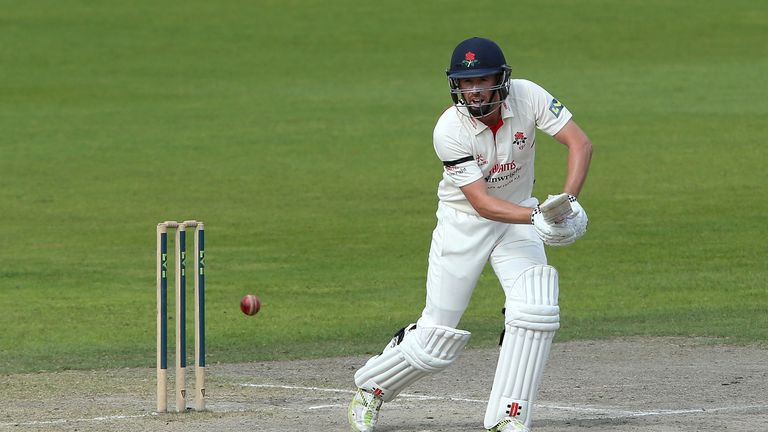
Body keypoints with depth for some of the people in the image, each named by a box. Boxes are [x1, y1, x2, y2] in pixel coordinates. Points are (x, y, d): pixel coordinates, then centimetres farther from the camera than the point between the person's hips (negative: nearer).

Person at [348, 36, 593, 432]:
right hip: (464, 222, -3)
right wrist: (535, 218, -45)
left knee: (536, 310, -19)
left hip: (518, 217, 3)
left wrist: (568, 200, -36)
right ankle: (371, 387, 27)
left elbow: (580, 143, -21)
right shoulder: (450, 130, -26)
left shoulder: (527, 97, -19)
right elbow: (482, 203, -30)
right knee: (438, 335, 0)